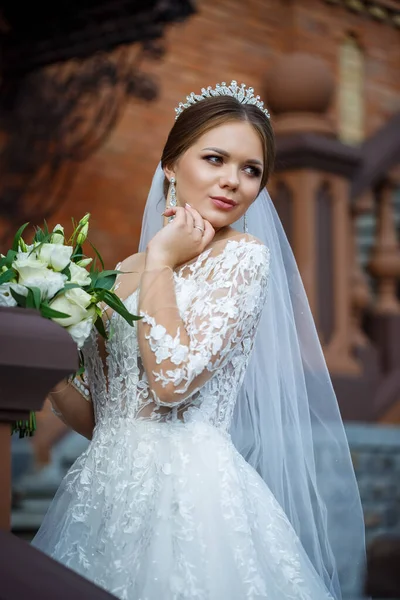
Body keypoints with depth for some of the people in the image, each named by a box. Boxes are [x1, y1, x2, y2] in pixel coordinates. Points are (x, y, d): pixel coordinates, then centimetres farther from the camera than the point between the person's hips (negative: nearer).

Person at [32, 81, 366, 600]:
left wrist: (161, 259, -8)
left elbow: (173, 378, -19)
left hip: (187, 494, -6)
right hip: (105, 491, 6)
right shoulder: (123, 276, 11)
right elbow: (94, 416, 14)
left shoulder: (244, 255, -5)